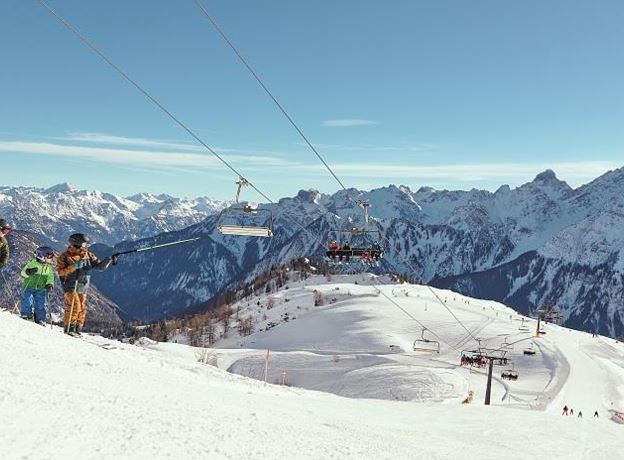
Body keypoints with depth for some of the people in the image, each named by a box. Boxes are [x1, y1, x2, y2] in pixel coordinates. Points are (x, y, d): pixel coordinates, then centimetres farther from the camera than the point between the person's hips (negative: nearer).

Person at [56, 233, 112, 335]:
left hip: (82, 288, 5)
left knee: (81, 309, 5)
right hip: (70, 287, -5)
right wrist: (73, 267, -25)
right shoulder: (65, 257, -8)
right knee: (74, 306, -15)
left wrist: (109, 260, -18)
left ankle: (76, 329, 17)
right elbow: (60, 272, -14)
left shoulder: (88, 256, 3)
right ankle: (69, 327, -2)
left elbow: (100, 266, 0)